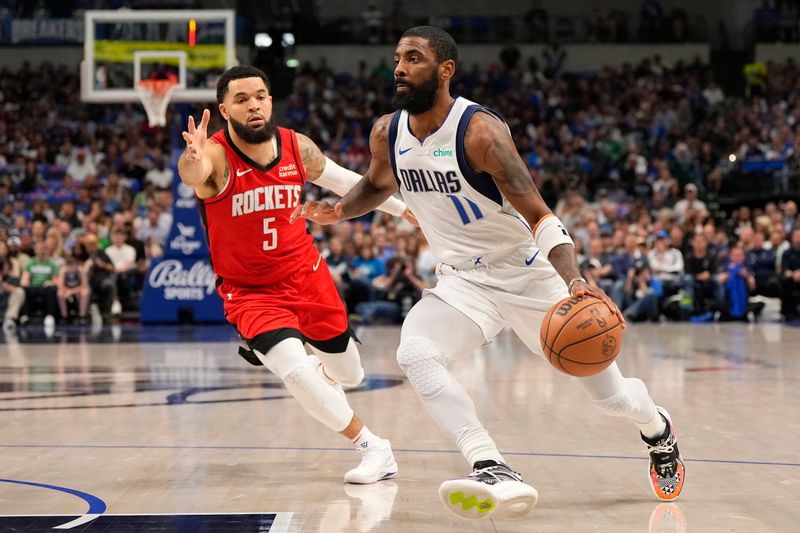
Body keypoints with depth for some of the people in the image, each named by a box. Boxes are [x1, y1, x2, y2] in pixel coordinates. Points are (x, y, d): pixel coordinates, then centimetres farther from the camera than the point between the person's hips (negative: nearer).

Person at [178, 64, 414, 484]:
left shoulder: (298, 148, -8)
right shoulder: (216, 157, -23)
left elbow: (343, 180, 11)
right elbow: (191, 174, -48)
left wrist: (401, 207, 20)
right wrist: (193, 160, -72)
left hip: (305, 275, 5)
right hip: (248, 290, -4)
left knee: (349, 374, 15)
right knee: (296, 370, -26)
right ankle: (372, 447, -7)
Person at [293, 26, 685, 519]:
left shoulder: (480, 130, -24)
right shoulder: (387, 133, -5)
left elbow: (539, 215, -28)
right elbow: (378, 186, 18)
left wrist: (575, 281, -44)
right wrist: (338, 211, -5)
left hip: (528, 272, -4)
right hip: (464, 281, 4)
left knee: (609, 394, 5)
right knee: (415, 354, -28)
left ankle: (658, 429, 42)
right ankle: (493, 473, -32)